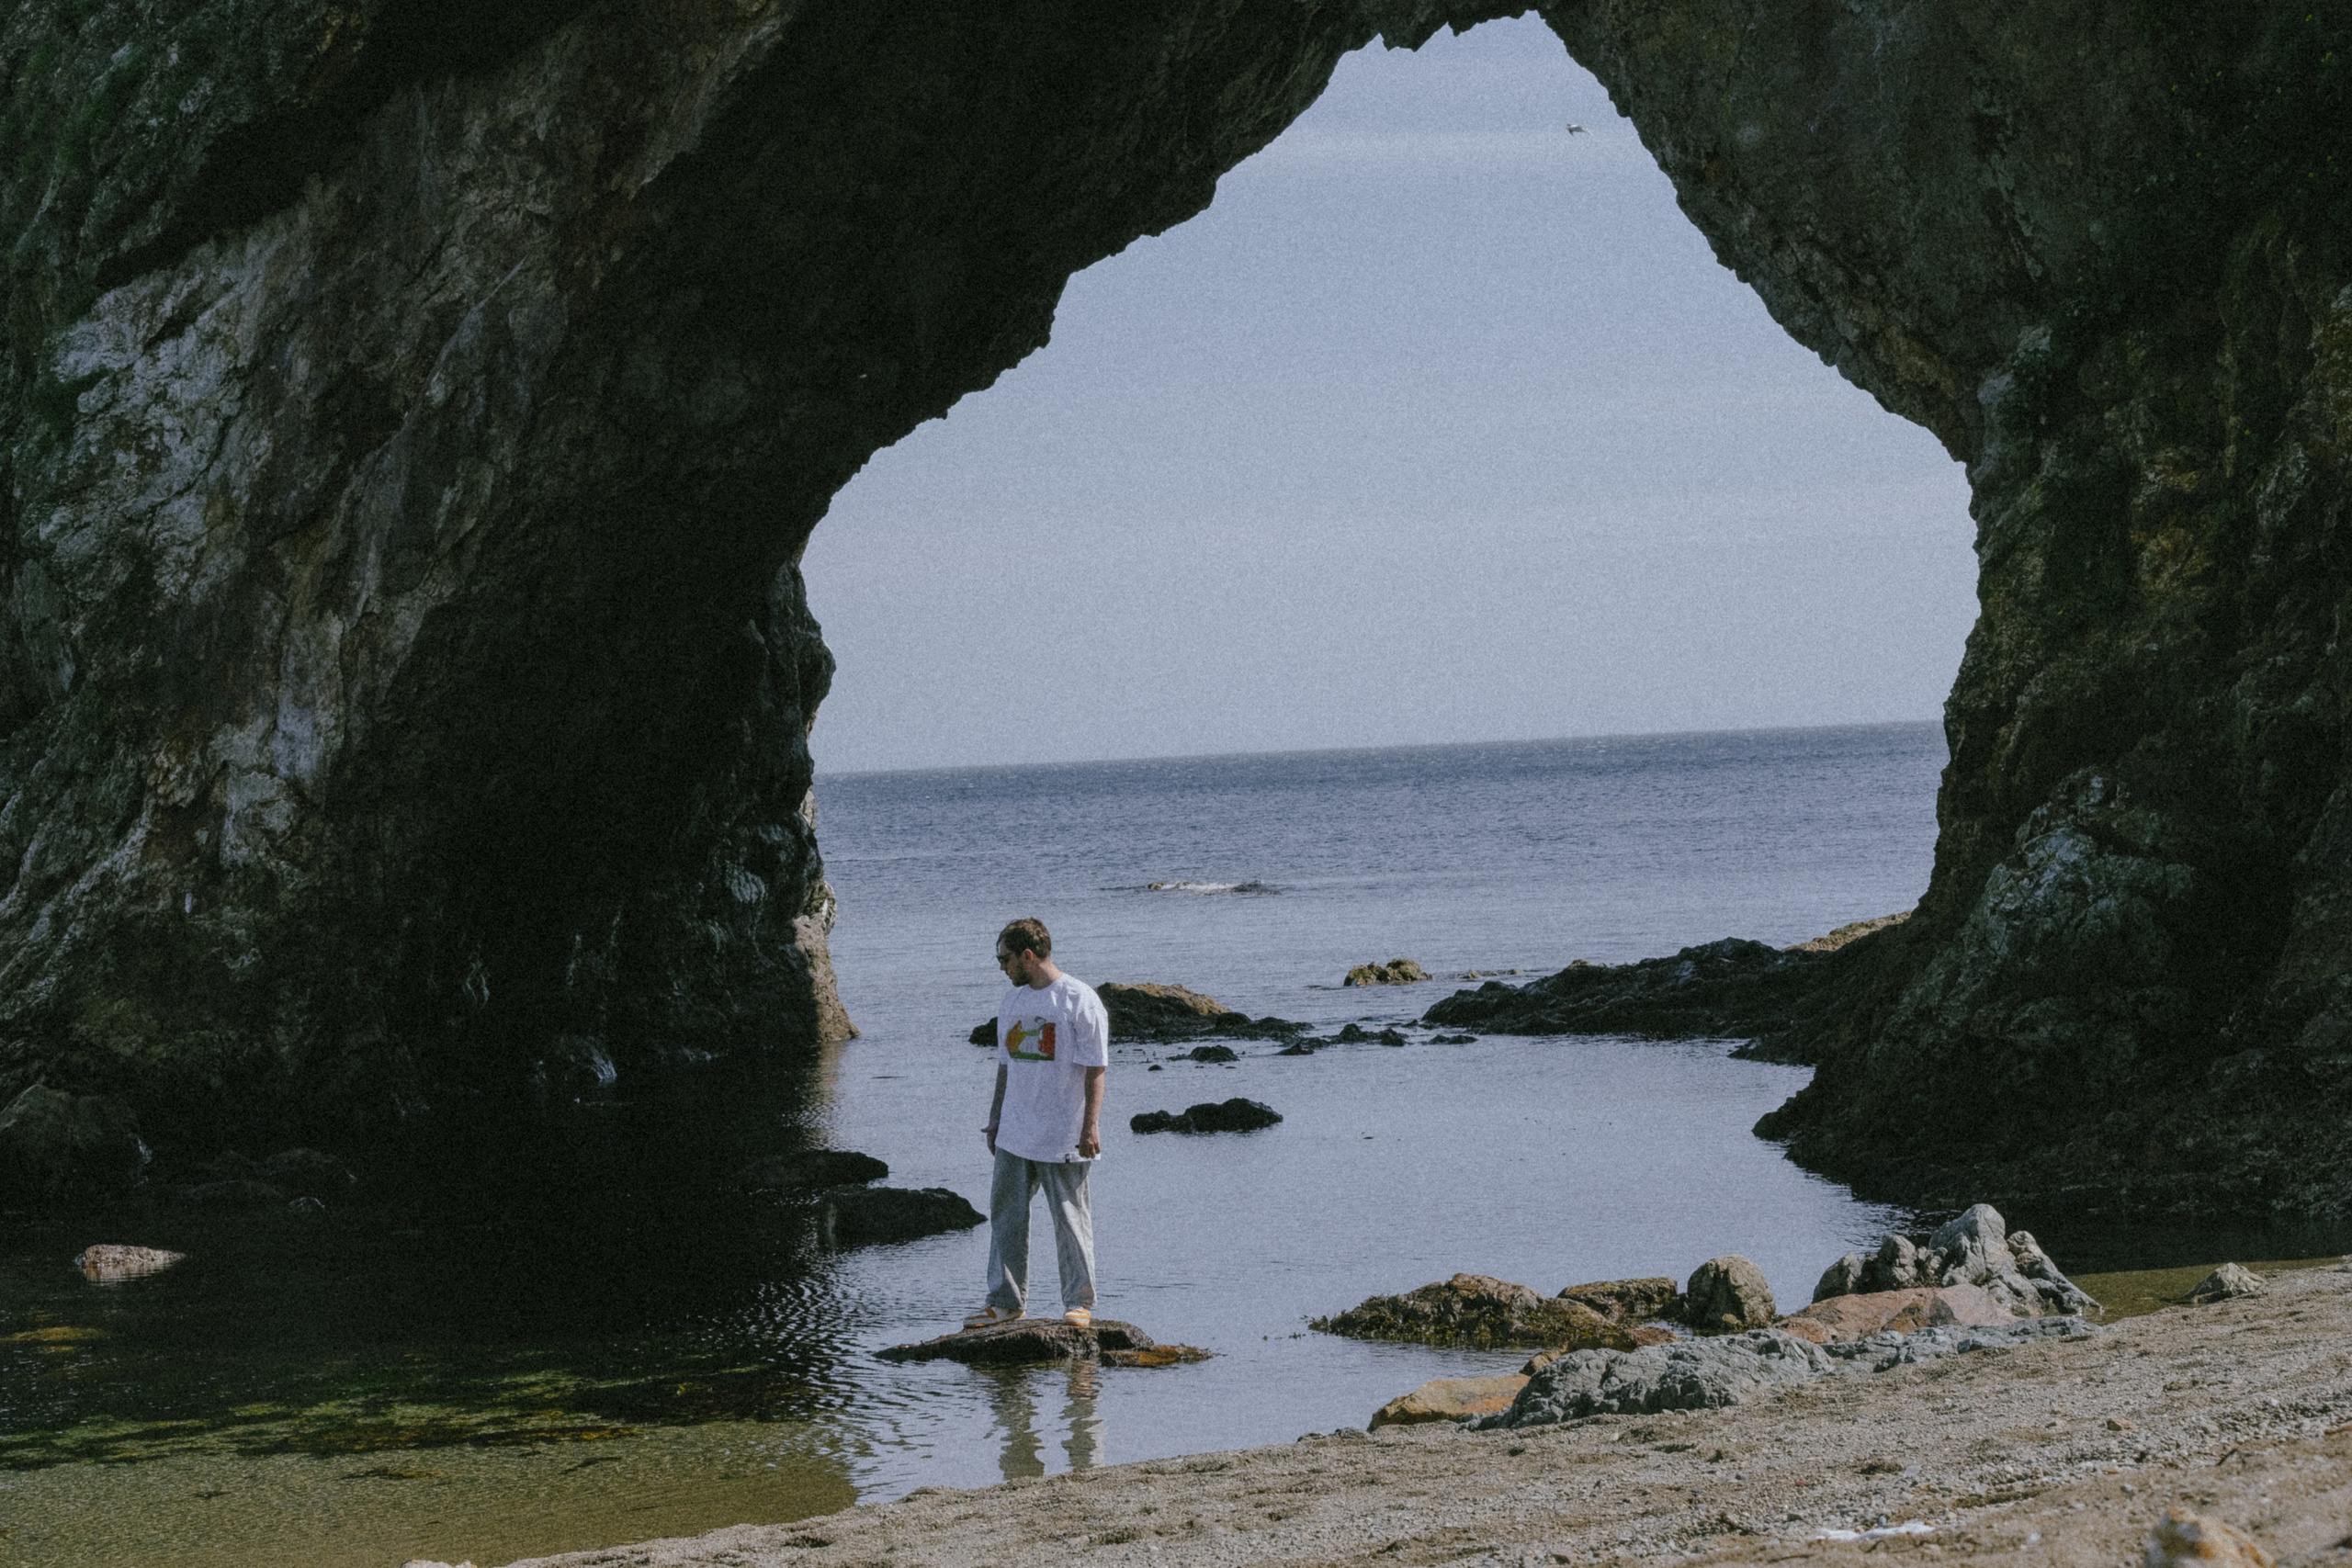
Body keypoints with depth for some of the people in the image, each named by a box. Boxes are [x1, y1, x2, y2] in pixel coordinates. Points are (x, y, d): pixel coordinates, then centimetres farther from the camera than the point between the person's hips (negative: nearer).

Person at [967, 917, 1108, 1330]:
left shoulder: (1079, 1000, -9)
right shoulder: (1012, 1001, 13)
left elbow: (1095, 1069, -10)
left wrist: (1090, 1125, -15)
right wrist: (994, 1119, 20)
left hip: (1063, 1139, -7)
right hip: (1014, 1135, 7)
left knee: (1070, 1218, 0)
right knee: (1006, 1216, 6)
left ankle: (1079, 1303, 9)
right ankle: (1006, 1301, 14)